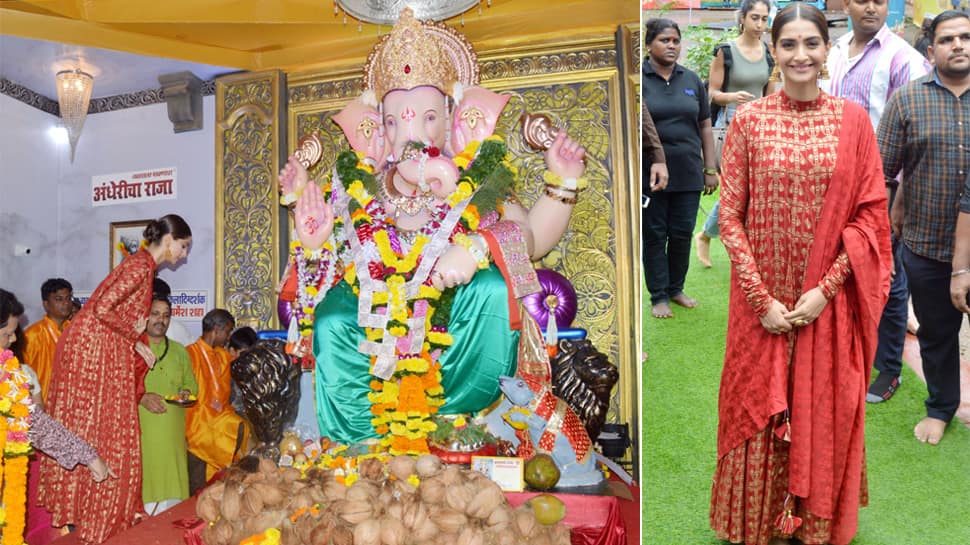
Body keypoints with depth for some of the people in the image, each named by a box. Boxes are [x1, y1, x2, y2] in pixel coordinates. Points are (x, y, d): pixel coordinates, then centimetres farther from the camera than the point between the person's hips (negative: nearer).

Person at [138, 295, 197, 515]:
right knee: (143, 484, -7)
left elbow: (190, 383, 22)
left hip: (171, 431, 4)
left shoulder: (179, 351, 17)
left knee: (171, 481, 2)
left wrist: (186, 393, 0)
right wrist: (141, 397, -17)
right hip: (140, 431, -4)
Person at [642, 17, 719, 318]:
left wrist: (710, 170, 8)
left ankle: (676, 289, 26)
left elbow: (705, 127, 12)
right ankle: (658, 296, 15)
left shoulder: (692, 80, 9)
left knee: (682, 234, 9)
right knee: (654, 235, 5)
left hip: (688, 175, 3)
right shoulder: (639, 79, -3)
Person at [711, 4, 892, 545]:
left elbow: (871, 213, -1)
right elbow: (730, 215, -4)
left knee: (825, 416, 12)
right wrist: (762, 298, -10)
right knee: (759, 414, 11)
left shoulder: (853, 119, -1)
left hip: (829, 302, 1)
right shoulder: (749, 120, -3)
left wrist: (826, 288, -11)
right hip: (763, 302, 0)